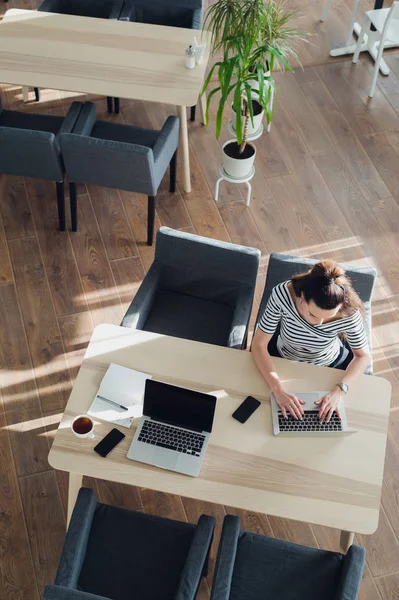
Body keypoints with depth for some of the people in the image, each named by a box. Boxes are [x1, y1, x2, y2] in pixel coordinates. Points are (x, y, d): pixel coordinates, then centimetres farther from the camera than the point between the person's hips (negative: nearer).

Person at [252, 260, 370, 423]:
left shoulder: (349, 314, -35)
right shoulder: (282, 294, -37)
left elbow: (363, 356, -16)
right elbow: (259, 344, -27)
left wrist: (338, 391, -32)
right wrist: (278, 389, -38)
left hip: (329, 364, 0)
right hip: (283, 357, 0)